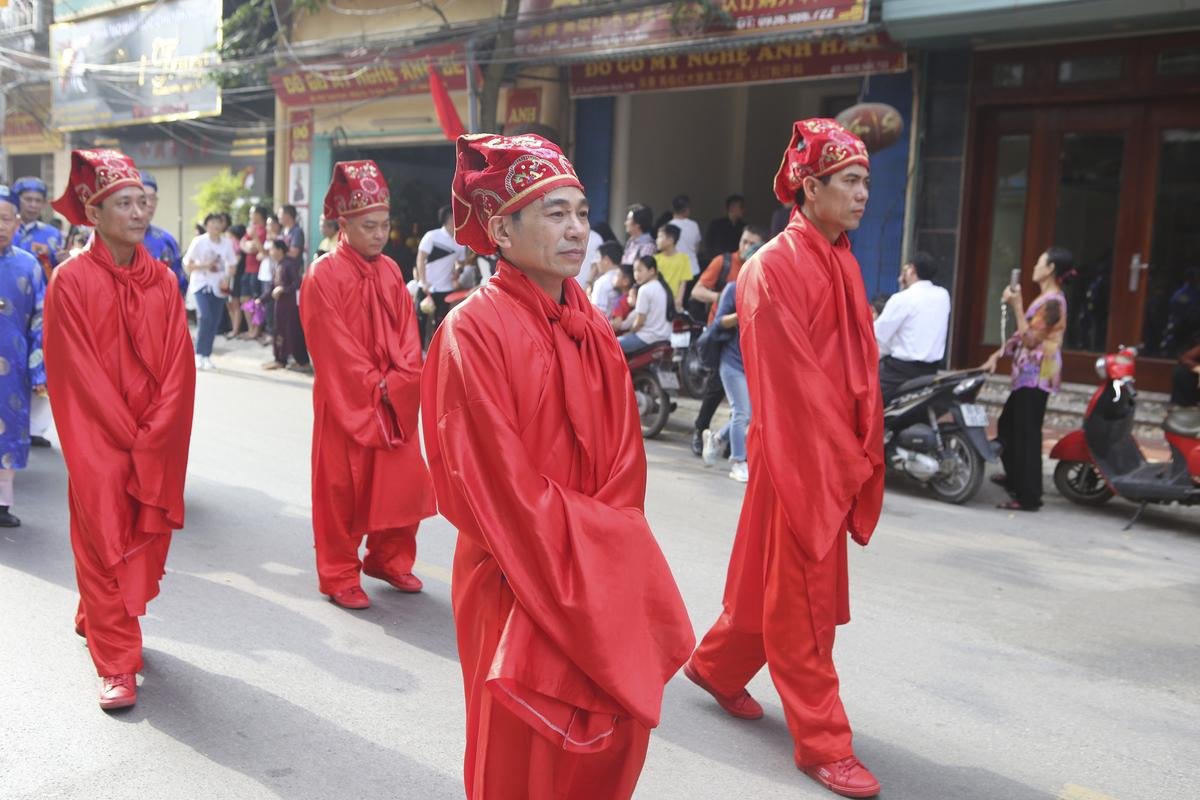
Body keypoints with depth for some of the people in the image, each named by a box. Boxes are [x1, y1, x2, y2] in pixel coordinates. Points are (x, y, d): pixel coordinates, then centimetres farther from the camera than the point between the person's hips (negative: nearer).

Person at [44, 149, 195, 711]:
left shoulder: (162, 281, 5)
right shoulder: (71, 280, -7)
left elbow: (179, 365, 1)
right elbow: (78, 371, -10)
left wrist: (154, 437, -8)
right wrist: (129, 436, -12)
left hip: (158, 446, 4)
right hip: (99, 443, -4)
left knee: (147, 537, 12)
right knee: (105, 545, 0)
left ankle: (98, 620, 36)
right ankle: (117, 664, 8)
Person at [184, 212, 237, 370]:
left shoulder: (226, 242, 2)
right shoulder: (199, 241, -5)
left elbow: (232, 264, 10)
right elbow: (187, 263, -2)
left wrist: (227, 278, -8)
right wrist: (204, 265, -17)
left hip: (218, 286, 3)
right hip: (201, 284, -3)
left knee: (214, 321, 4)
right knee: (205, 317, -19)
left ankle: (207, 356, 16)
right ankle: (199, 354, -9)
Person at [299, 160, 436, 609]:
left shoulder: (390, 272, 8)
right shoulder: (323, 275, -10)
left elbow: (407, 333, 4)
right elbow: (335, 345, -13)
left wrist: (399, 381, -10)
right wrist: (375, 386, -14)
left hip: (395, 399, 5)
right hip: (346, 399, -5)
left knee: (403, 481, 7)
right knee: (342, 487, 3)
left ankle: (387, 559, 26)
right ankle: (339, 576, 16)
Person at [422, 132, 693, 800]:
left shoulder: (592, 328, 6)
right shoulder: (473, 331, -15)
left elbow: (624, 460, 6)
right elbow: (501, 482, -17)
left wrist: (612, 548, -7)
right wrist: (578, 556, -13)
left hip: (607, 580, 6)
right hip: (519, 583, -6)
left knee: (614, 735, 14)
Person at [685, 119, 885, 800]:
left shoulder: (843, 263, 11)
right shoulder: (774, 268, -15)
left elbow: (860, 367, 12)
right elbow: (791, 379, -17)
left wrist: (865, 452, 8)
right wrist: (844, 457, -15)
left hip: (840, 454, 8)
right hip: (800, 451, -8)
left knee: (773, 578, 20)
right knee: (801, 598, 3)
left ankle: (715, 665, 41)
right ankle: (822, 742, 15)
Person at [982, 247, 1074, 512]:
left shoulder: (1053, 302, -15)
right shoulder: (1046, 299, 17)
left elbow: (1031, 339, -19)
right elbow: (1023, 334, 19)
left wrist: (1017, 306, -19)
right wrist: (998, 354, 12)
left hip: (1036, 376, -10)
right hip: (1028, 375, 10)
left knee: (1027, 435, -8)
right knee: (1007, 425, 22)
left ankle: (1028, 497, -3)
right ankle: (1015, 477, 40)